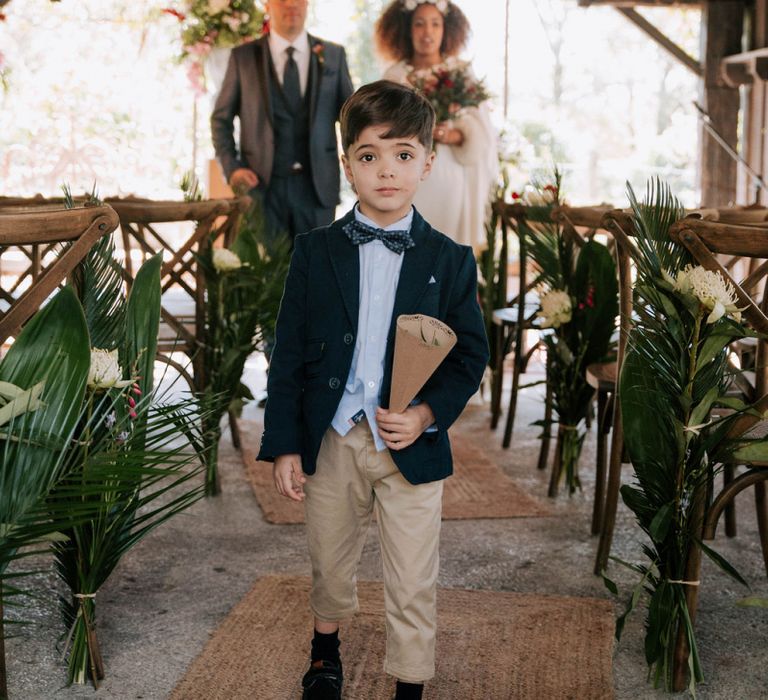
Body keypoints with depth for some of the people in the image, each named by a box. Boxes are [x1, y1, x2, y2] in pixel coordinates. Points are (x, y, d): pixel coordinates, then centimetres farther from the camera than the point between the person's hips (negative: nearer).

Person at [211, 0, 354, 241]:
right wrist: (232, 167, -4)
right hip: (261, 184, -1)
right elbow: (221, 118, 9)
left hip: (317, 186, 1)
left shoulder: (333, 55, 8)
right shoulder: (243, 57, 4)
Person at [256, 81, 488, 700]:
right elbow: (288, 352, -1)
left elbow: (472, 354, 0)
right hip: (331, 438, 2)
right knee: (330, 562, 22)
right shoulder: (316, 252, -2)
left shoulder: (451, 261, -3)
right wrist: (284, 444, -4)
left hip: (412, 443, -1)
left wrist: (429, 414, -16)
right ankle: (327, 646, 50)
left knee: (413, 588, 5)